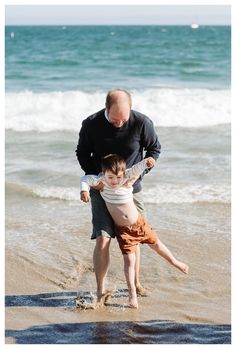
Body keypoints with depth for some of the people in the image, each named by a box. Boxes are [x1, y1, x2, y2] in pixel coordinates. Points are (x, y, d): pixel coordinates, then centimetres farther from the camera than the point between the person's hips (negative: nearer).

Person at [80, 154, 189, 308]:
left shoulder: (127, 179, -17)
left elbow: (137, 169, -31)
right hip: (123, 230, 0)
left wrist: (146, 162, -53)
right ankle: (132, 294, 2)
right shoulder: (101, 182, -12)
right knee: (129, 260, -6)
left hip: (139, 223, 1)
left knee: (156, 244, 20)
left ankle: (174, 261, 49)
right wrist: (84, 190, -33)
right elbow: (86, 178, -11)